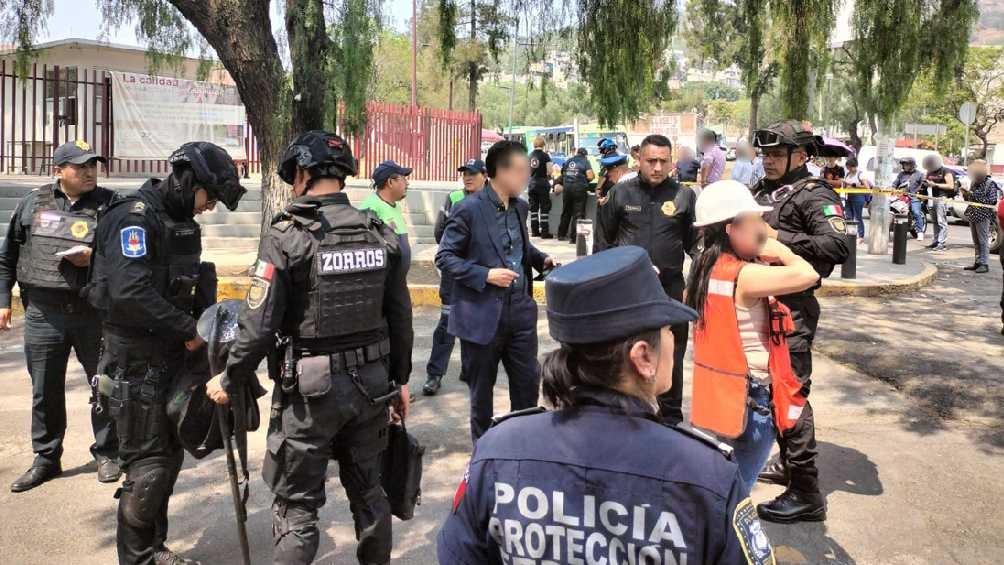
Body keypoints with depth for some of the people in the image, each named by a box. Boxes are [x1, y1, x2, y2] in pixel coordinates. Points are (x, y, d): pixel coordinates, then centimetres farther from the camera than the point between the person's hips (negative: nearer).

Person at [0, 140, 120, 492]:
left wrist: (95, 257, -18)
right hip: (43, 314, 2)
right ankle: (46, 459, 25)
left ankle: (106, 454, 24)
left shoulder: (109, 204, -2)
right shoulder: (33, 203, 5)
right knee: (45, 390, 10)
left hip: (95, 313, -2)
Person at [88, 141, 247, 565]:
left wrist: (196, 323, 6)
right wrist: (187, 330, -21)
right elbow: (130, 293, -29)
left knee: (170, 453, 17)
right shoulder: (135, 217, -18)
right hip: (136, 361, -9)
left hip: (170, 356, 9)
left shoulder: (182, 222, 11)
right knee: (148, 464, -2)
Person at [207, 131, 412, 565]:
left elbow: (259, 325, -15)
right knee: (368, 491, 20)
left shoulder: (286, 238, -14)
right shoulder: (382, 234, 1)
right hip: (371, 382, 5)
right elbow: (400, 318, 6)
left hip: (311, 387, -5)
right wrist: (400, 380, 17)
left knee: (296, 505, 8)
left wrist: (229, 382, 1)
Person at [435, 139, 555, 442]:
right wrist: (485, 275, -20)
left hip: (520, 309, 6)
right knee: (481, 388, 10)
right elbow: (444, 257, -11)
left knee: (528, 380, 11)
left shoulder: (520, 207, 9)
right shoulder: (468, 209, -12)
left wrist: (541, 259, 4)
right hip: (482, 314, -6)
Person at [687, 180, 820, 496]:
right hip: (749, 400, -8)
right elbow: (808, 275, -30)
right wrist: (783, 253, -8)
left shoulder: (707, 268, 2)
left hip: (715, 396, 8)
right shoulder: (744, 275, -22)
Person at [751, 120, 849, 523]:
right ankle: (788, 464, 34)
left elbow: (837, 247, -24)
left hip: (792, 308, -9)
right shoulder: (760, 192, 15)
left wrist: (778, 238, -24)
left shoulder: (815, 196, -10)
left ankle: (805, 493, -2)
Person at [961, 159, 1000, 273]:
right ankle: (978, 262, 18)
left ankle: (984, 264, -3)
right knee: (976, 241, 11)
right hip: (973, 216, 7)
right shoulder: (974, 183, 14)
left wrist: (975, 196, -17)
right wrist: (966, 194, 0)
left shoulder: (990, 183, -7)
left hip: (983, 217, -7)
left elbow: (993, 201, -14)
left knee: (983, 241, -5)